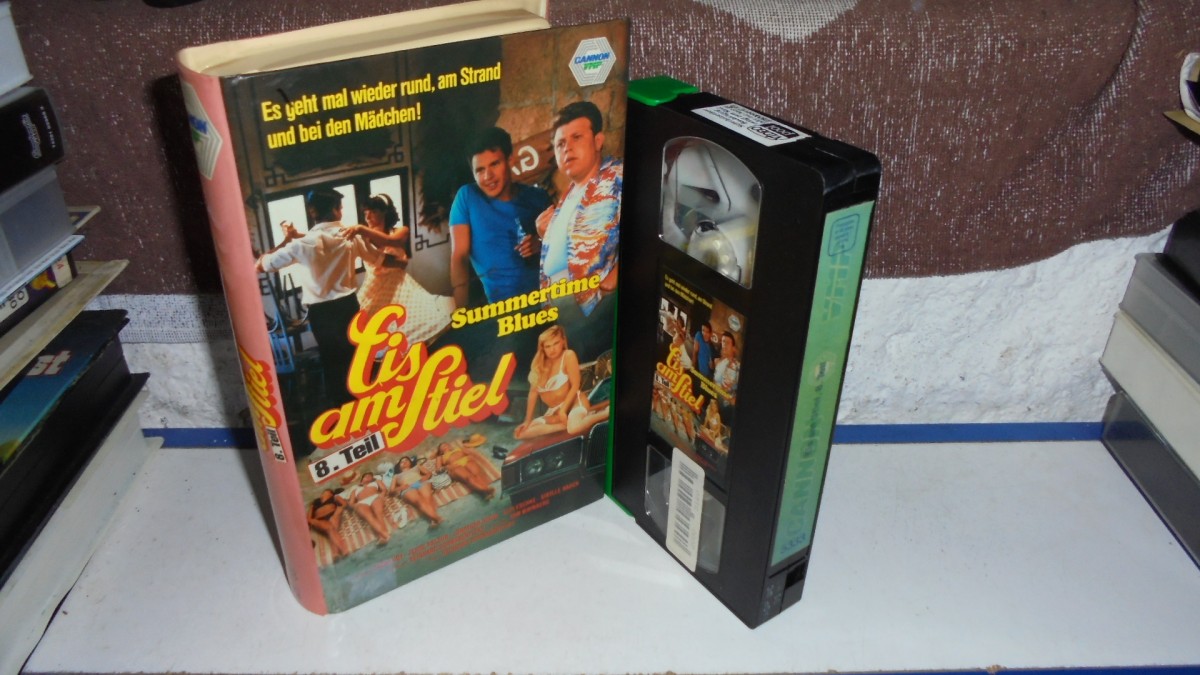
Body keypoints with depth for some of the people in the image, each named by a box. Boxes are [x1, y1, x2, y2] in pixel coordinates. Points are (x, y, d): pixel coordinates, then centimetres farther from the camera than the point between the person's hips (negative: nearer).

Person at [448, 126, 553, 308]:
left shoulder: (537, 197, 8)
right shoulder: (467, 196, 1)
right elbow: (459, 257, -3)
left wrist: (541, 245, -7)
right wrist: (461, 310, -12)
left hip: (545, 295, 2)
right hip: (501, 304, -2)